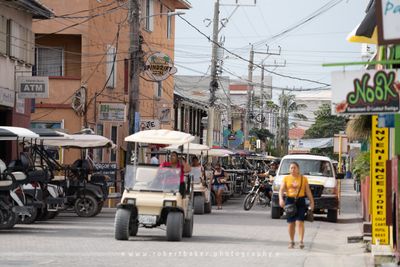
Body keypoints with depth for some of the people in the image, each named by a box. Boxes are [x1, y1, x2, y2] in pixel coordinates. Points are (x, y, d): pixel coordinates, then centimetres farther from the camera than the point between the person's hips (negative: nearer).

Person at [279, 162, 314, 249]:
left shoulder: (303, 179, 5)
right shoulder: (286, 178, 7)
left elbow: (308, 191, 7)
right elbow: (281, 190, 0)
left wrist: (312, 202, 2)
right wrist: (281, 199, -17)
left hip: (300, 201, -2)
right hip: (290, 201, 2)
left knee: (300, 222, -11)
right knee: (291, 223, 6)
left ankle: (301, 241, -15)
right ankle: (291, 241, 17)